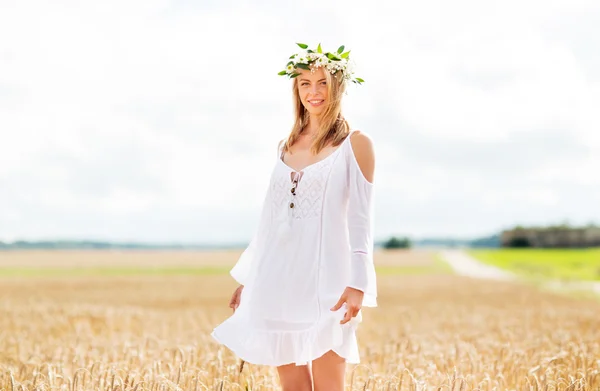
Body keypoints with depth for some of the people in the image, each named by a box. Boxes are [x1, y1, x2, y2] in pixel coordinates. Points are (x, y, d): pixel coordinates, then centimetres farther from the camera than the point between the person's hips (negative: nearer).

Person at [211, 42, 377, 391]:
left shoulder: (356, 144, 0)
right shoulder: (287, 146, 15)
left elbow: (361, 220, -5)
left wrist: (357, 284, -15)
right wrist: (249, 278, 19)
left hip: (325, 278, -5)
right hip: (280, 278, 5)